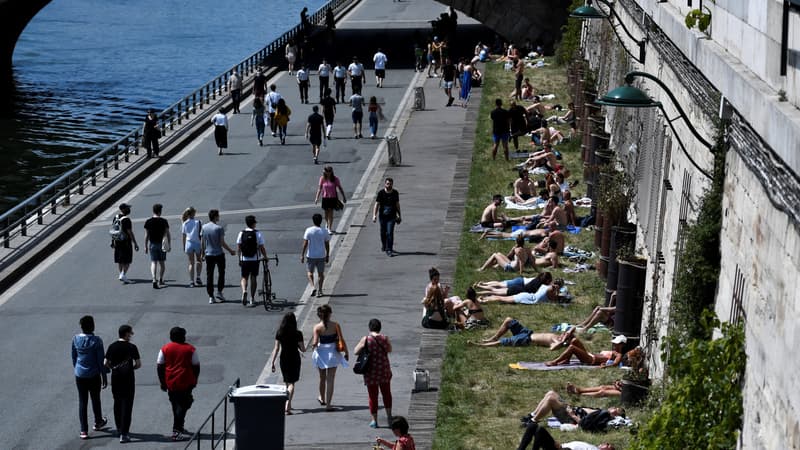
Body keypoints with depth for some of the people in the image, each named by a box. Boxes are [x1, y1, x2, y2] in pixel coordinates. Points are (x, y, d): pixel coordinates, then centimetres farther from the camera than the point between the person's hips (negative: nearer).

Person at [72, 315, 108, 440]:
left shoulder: (76, 339, -5)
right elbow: (101, 361, -12)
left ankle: (84, 431, 5)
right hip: (93, 375, -2)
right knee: (95, 399, 19)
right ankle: (98, 423, 40)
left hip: (80, 375, 2)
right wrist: (104, 378, -3)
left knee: (82, 402, 7)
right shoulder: (96, 341, -16)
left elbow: (74, 357, 8)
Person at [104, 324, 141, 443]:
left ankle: (119, 429, 31)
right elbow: (138, 364, -10)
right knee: (127, 405, -2)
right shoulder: (131, 347, -10)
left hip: (115, 378, 4)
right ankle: (123, 434, -7)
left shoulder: (112, 347, 0)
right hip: (128, 378, -4)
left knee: (117, 403, 20)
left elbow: (105, 364, 0)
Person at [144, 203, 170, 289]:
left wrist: (145, 246, 5)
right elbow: (168, 234, -3)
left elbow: (146, 235, -1)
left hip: (152, 244, 0)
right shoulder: (164, 221, -3)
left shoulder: (148, 222, -2)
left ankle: (154, 280, -18)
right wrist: (169, 245, 5)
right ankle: (160, 280, 21)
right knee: (162, 262, 13)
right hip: (162, 244, 0)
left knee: (153, 262, -1)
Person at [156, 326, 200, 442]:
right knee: (183, 405, -1)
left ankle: (179, 429, 27)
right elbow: (196, 366, 0)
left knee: (176, 405, 17)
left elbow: (159, 366, 1)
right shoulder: (190, 349, -2)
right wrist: (194, 380, 13)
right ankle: (176, 431, -11)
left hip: (171, 383, 3)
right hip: (186, 383, -3)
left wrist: (162, 382, 8)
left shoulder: (165, 349, 2)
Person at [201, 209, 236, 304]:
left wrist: (203, 253, 17)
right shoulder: (219, 228, -12)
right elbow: (222, 243, -12)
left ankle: (210, 297, 4)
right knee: (221, 273, 14)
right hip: (219, 254, -3)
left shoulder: (204, 227, 2)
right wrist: (230, 251, 0)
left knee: (209, 276, 5)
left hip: (208, 254, 4)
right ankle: (219, 292, 8)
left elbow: (202, 242, 6)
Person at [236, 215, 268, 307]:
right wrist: (265, 257, 6)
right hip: (255, 260, -1)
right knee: (253, 278, 10)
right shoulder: (258, 234, -6)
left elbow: (238, 248, 0)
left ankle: (244, 291, -18)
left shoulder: (241, 233, -1)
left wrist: (239, 259, 9)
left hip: (244, 260, 1)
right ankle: (252, 299, 10)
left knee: (244, 278, 11)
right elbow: (262, 248, -8)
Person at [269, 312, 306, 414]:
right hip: (294, 359, -3)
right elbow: (303, 349, -7)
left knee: (286, 382, 20)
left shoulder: (279, 333, -4)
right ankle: (287, 407, -16)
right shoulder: (297, 334, -12)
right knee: (291, 383, -2)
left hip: (284, 359, 3)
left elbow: (276, 349, -4)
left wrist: (272, 362, 0)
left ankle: (288, 406, 32)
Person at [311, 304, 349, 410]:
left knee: (322, 378, 22)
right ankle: (328, 404, -1)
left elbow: (315, 343, -16)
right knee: (330, 380, 3)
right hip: (332, 353, -1)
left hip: (321, 353, 1)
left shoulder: (317, 327, -11)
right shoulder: (335, 325, -10)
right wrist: (346, 352, 2)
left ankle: (322, 399, 42)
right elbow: (342, 340, -9)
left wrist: (313, 345, 8)